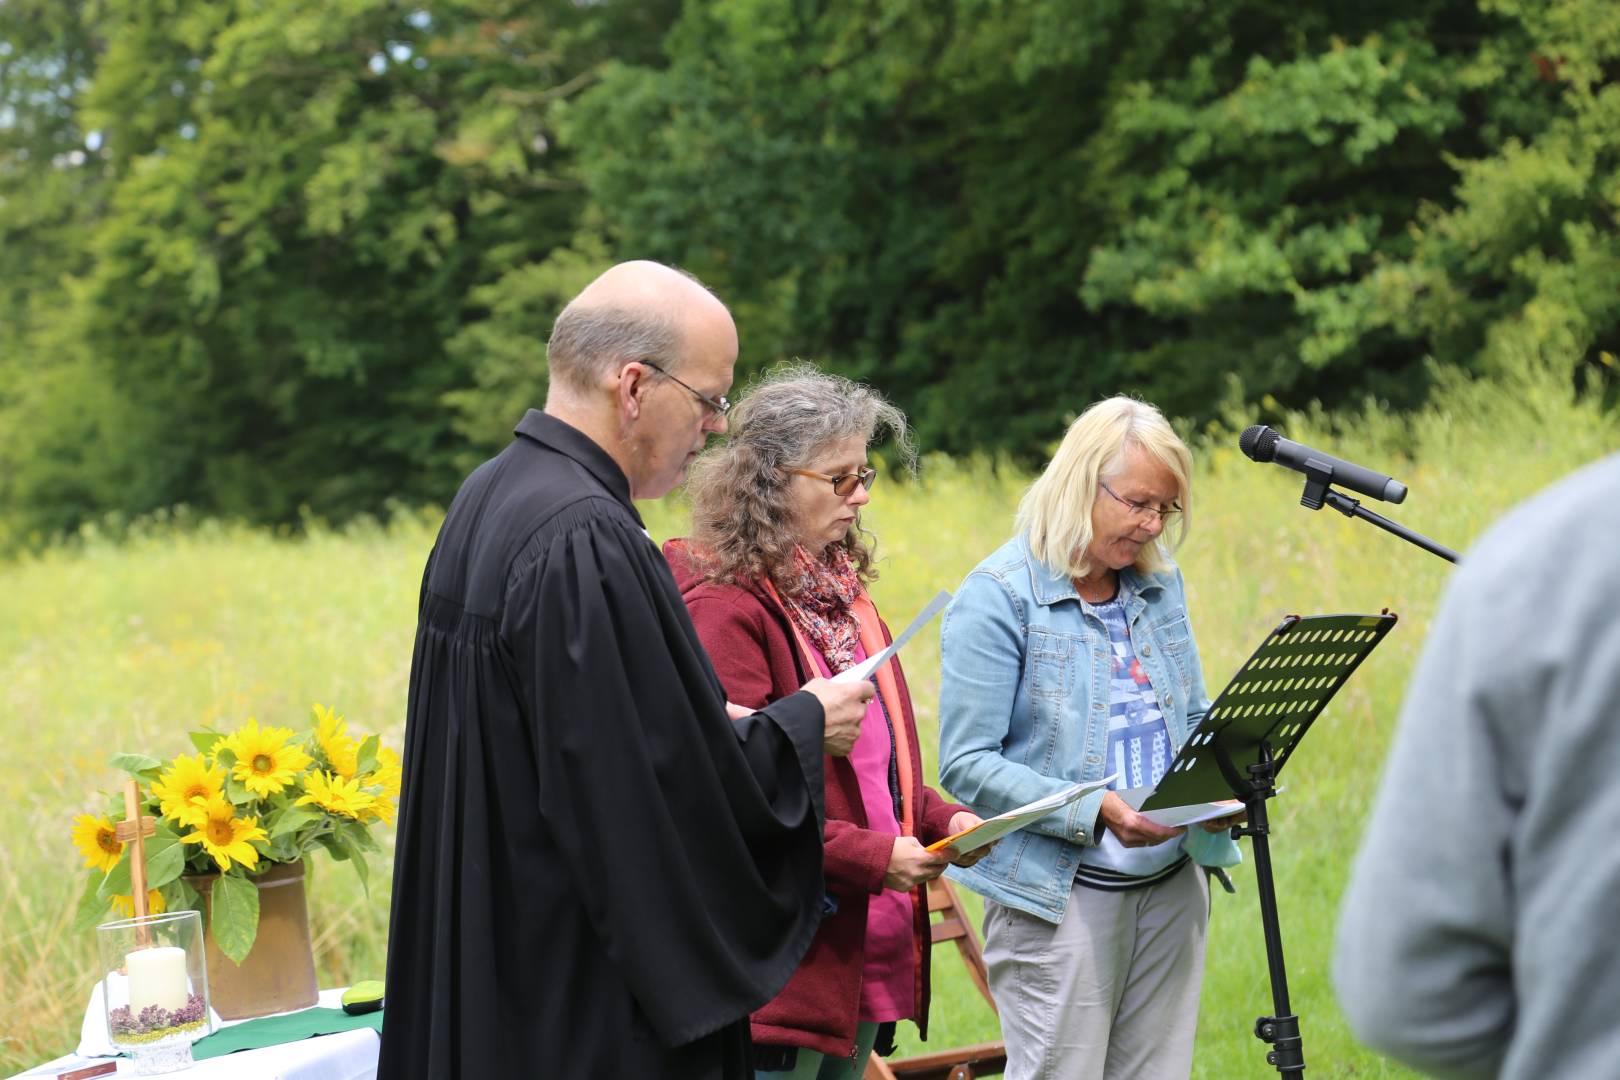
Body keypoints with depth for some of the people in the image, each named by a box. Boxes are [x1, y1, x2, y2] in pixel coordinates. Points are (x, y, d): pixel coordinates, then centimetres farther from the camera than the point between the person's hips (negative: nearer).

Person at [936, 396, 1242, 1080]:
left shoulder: (1161, 586, 11)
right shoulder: (997, 599, -10)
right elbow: (965, 766, -14)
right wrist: (1094, 812, -23)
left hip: (1170, 884, 6)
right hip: (1060, 895, -6)